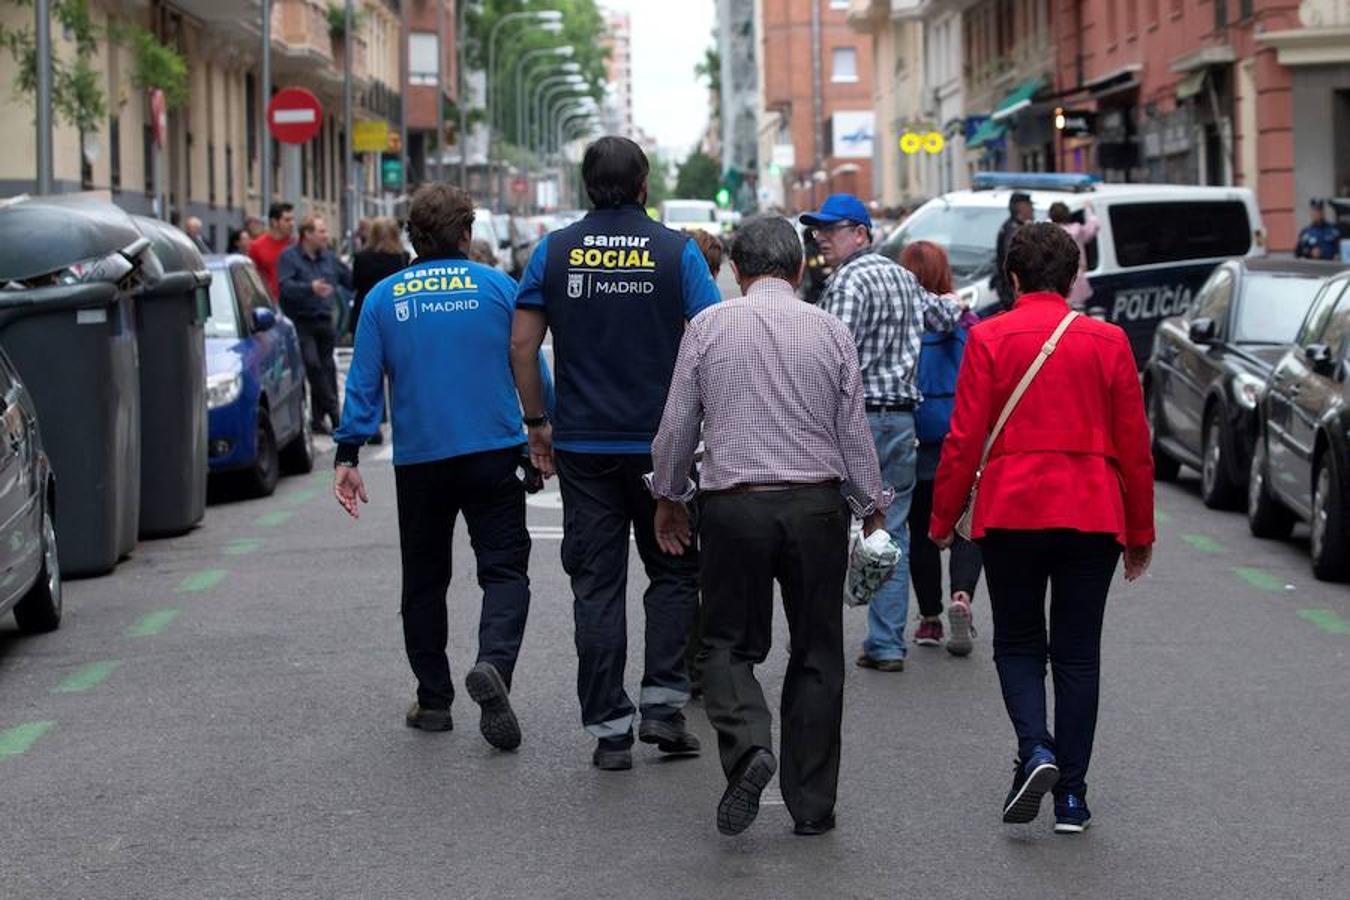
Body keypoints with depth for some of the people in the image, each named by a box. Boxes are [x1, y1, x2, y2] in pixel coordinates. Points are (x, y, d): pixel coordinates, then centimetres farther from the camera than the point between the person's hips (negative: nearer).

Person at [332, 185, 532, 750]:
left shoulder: (383, 298, 2)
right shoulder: (497, 288, 0)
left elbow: (363, 381, 0)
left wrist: (349, 455, 2)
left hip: (419, 462, 2)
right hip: (493, 453, -1)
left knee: (425, 581, 14)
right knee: (504, 569, 0)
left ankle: (433, 700, 18)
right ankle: (494, 663, -27)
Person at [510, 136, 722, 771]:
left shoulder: (554, 252, 1)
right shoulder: (676, 252, -3)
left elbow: (522, 345, 0)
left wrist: (537, 422, 9)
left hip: (583, 445, 1)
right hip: (661, 444, -1)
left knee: (597, 586, 5)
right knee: (673, 573, 15)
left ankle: (608, 730, 4)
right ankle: (662, 703, 5)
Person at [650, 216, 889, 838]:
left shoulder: (709, 326, -1)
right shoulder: (831, 331, 1)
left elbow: (676, 424, 2)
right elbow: (854, 432, 3)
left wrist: (668, 496, 17)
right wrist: (875, 505, 15)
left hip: (734, 506, -1)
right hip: (817, 506, 1)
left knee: (729, 643, 12)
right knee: (815, 653, 10)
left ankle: (748, 746, -17)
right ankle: (811, 805, 13)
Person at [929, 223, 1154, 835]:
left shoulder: (989, 339, -3)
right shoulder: (1108, 341, 3)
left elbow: (964, 439, -5)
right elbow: (1134, 445, 5)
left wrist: (943, 518, 5)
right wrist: (1140, 531, 14)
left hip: (1011, 511, -1)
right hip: (1093, 515, 1)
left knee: (1017, 644, 14)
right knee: (1077, 653, 9)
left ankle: (1035, 750, -11)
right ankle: (1071, 797, 8)